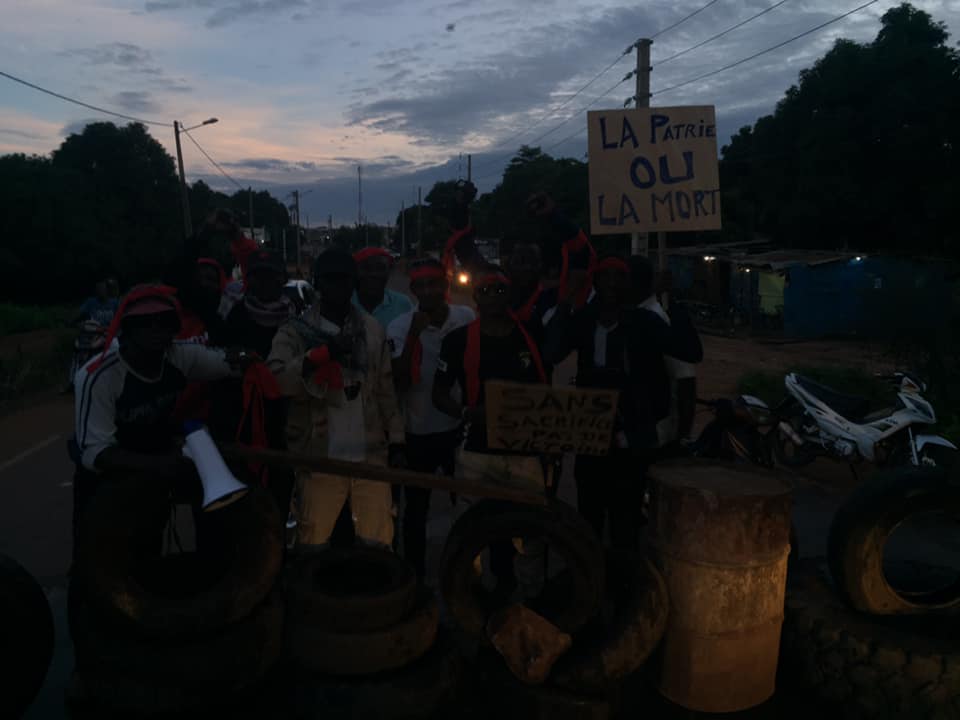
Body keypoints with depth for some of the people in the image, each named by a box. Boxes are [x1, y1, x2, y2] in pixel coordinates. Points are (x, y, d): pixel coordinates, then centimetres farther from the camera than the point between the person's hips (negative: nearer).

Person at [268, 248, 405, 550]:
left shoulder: (372, 329, 8)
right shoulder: (295, 331, -2)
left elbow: (385, 390, 10)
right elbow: (275, 381, -17)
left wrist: (396, 442, 7)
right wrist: (320, 355, -26)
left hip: (371, 454, 3)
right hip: (320, 457, -2)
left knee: (377, 542, 10)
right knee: (313, 543, 9)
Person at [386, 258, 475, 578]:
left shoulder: (467, 318, -7)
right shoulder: (400, 327, -12)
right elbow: (399, 382, -18)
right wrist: (414, 335, -26)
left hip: (461, 427, 2)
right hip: (418, 432, -2)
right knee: (416, 508, 13)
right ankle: (415, 573, 30)